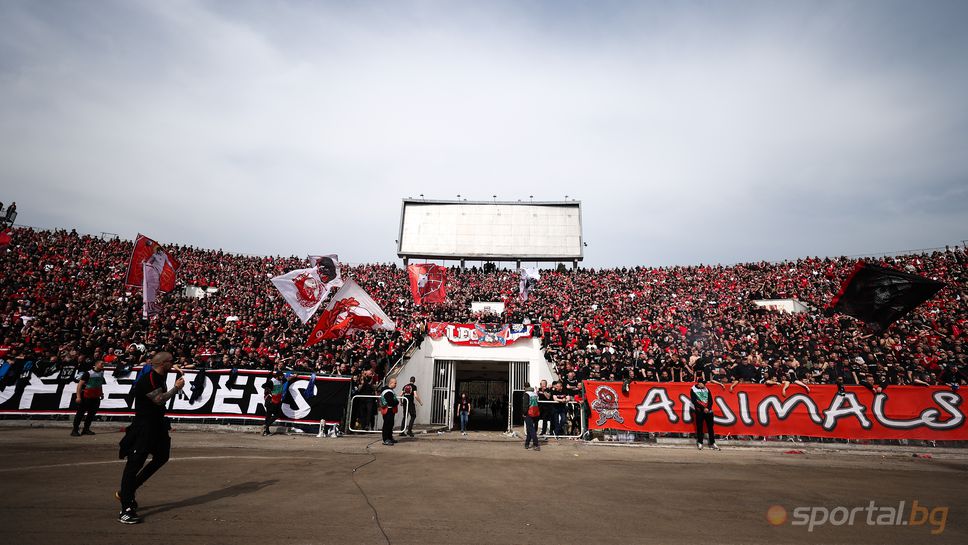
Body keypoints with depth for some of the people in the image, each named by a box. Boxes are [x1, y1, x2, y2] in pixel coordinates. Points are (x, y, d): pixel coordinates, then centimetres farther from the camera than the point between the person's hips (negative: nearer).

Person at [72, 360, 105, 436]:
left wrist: (101, 393, 21)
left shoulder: (101, 373, 10)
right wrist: (78, 396, -20)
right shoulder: (88, 373, -12)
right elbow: (80, 384, -14)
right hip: (86, 397, -6)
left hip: (95, 397, 6)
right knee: (80, 413, -2)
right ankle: (75, 430, 5)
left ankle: (86, 429, 17)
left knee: (92, 413, 8)